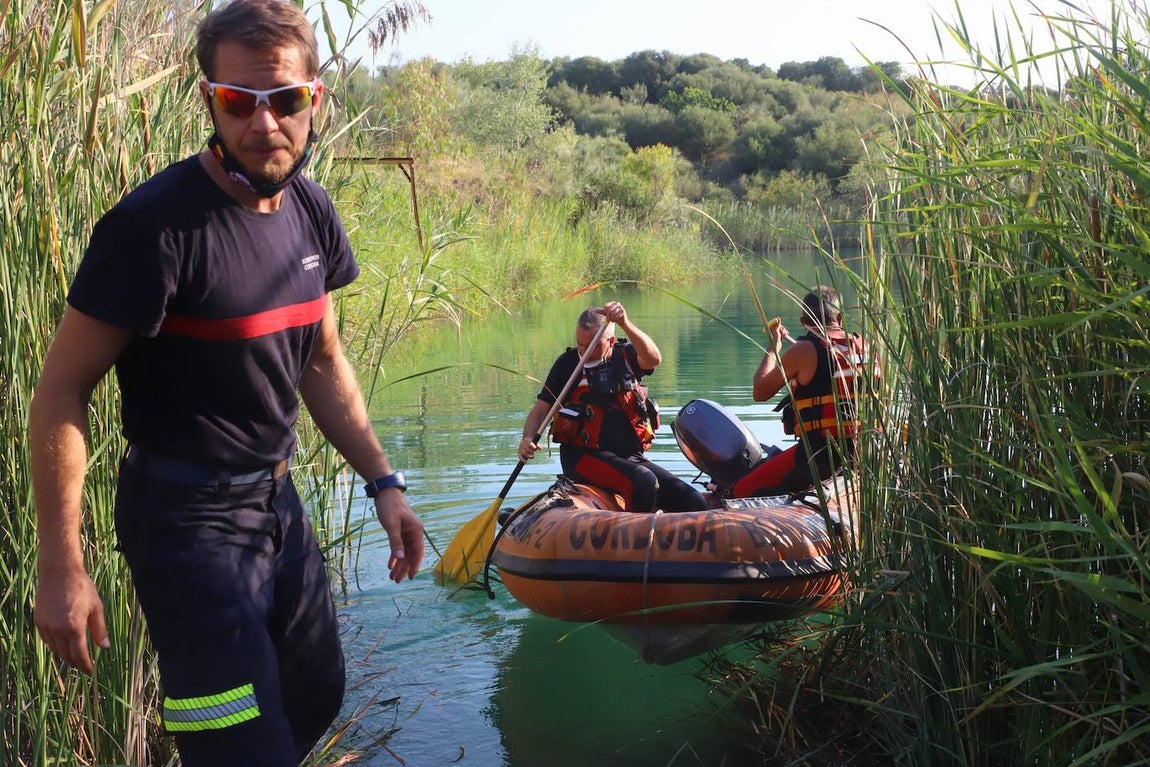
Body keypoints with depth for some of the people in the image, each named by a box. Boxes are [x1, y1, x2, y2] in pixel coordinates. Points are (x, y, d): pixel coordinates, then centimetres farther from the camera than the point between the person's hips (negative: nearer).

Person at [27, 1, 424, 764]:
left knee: (316, 699, 21)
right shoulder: (157, 225, -21)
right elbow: (61, 392, -18)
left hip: (277, 500, 8)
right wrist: (61, 568, -20)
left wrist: (383, 480, 10)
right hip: (188, 518, -7)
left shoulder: (310, 209, 1)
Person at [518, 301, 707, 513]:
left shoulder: (625, 356, 8)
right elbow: (541, 409, 5)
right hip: (584, 456, -4)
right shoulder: (568, 363, 4)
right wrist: (528, 439, -16)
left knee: (695, 503, -8)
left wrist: (625, 323, -32)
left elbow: (653, 359, -16)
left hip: (631, 456, 4)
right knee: (643, 482, -32)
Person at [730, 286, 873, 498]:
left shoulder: (804, 351, -9)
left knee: (742, 493, -5)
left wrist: (773, 349, 13)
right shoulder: (864, 347, 7)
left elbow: (760, 392, 0)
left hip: (819, 454, -7)